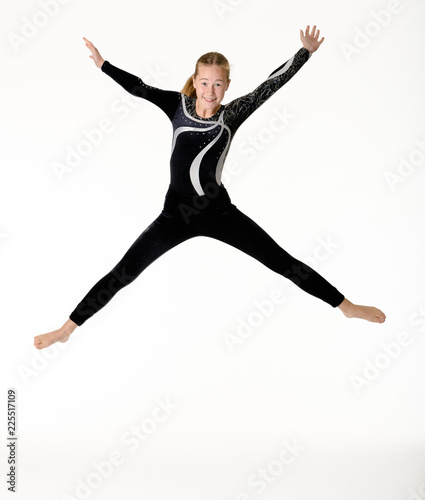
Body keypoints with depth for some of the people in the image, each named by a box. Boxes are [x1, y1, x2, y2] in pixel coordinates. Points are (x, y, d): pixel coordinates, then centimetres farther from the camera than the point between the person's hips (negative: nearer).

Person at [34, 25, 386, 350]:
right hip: (176, 214, 1)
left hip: (219, 212, 0)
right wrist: (103, 63, -15)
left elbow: (271, 84, -7)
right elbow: (138, 87, -6)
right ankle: (67, 329, 11)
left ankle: (346, 305, 14)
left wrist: (306, 51, -11)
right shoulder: (178, 105, 0)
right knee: (124, 272, 0)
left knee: (280, 260, 1)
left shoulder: (231, 115, -4)